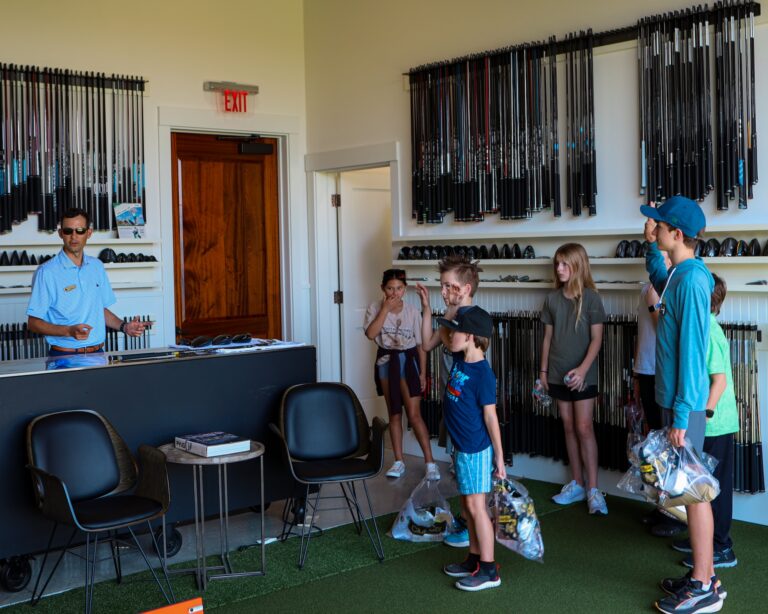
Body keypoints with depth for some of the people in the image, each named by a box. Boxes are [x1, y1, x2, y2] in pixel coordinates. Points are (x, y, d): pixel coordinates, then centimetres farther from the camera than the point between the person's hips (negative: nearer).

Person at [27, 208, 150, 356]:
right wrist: (69, 331, -20)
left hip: (97, 353, 4)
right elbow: (33, 322, -7)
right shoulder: (46, 272, -6)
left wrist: (124, 327, 4)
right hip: (64, 356, -4)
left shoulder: (97, 266, 11)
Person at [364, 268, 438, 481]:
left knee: (414, 414, -6)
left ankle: (430, 462, 0)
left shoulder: (412, 311, -5)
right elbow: (371, 334, -20)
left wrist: (423, 372, -3)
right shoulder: (376, 307, -4)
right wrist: (385, 309, -22)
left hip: (408, 360, -2)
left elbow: (421, 344, -1)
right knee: (394, 414, 9)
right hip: (386, 361, 2)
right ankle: (399, 461, 18)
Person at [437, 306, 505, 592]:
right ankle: (474, 559, 29)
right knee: (467, 506, 16)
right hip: (462, 448, 9)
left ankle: (489, 570, 5)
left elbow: (490, 416, -17)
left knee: (475, 506, -3)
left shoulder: (483, 374, -20)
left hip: (476, 449, -9)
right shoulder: (460, 361, 3)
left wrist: (499, 456, -14)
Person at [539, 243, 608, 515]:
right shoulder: (552, 299, 5)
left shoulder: (590, 298, -8)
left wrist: (583, 369, -19)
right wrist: (543, 370, 9)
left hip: (582, 374, -4)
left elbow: (596, 338, -10)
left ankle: (593, 489, 1)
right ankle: (576, 484, 18)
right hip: (558, 374, 5)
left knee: (584, 428, -5)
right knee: (569, 427, 10)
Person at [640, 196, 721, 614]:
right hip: (672, 398, 9)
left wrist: (681, 414, -20)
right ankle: (703, 575, 25)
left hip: (684, 404, -9)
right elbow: (659, 282, 35)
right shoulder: (676, 274, 8)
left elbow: (691, 350, -21)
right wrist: (651, 245, 22)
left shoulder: (692, 279, -19)